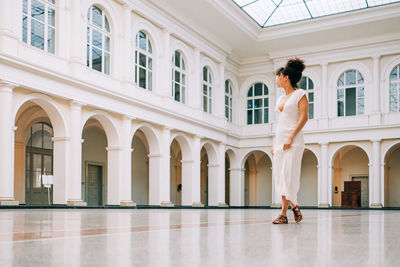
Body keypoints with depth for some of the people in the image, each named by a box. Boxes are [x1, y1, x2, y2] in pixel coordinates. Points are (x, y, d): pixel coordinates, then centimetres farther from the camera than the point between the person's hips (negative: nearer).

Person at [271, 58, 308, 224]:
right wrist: (275, 144, 15)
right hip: (279, 140, 8)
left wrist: (290, 137, -19)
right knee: (279, 176, 2)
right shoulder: (281, 98, 20)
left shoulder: (300, 94, 0)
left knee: (288, 175, -13)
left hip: (293, 140, -8)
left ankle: (284, 213, -12)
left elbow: (303, 118, -10)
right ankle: (293, 206, 10)